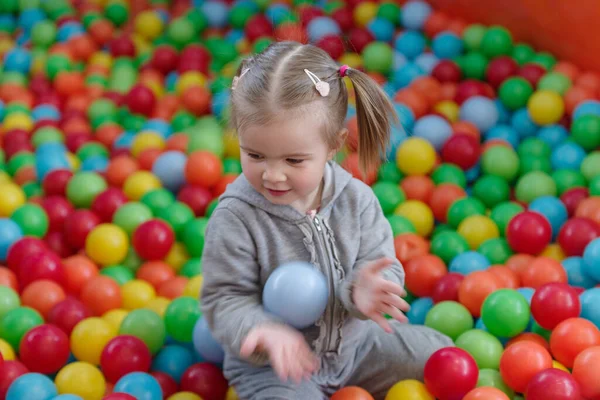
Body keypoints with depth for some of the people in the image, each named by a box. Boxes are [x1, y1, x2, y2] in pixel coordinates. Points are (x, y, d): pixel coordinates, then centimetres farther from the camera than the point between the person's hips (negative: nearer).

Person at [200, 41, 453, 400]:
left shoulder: (356, 199, -11)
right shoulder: (235, 218, -21)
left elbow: (381, 265, -8)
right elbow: (225, 300, -18)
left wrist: (364, 289, -34)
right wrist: (267, 331, -39)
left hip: (353, 342, 4)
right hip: (271, 365, -4)